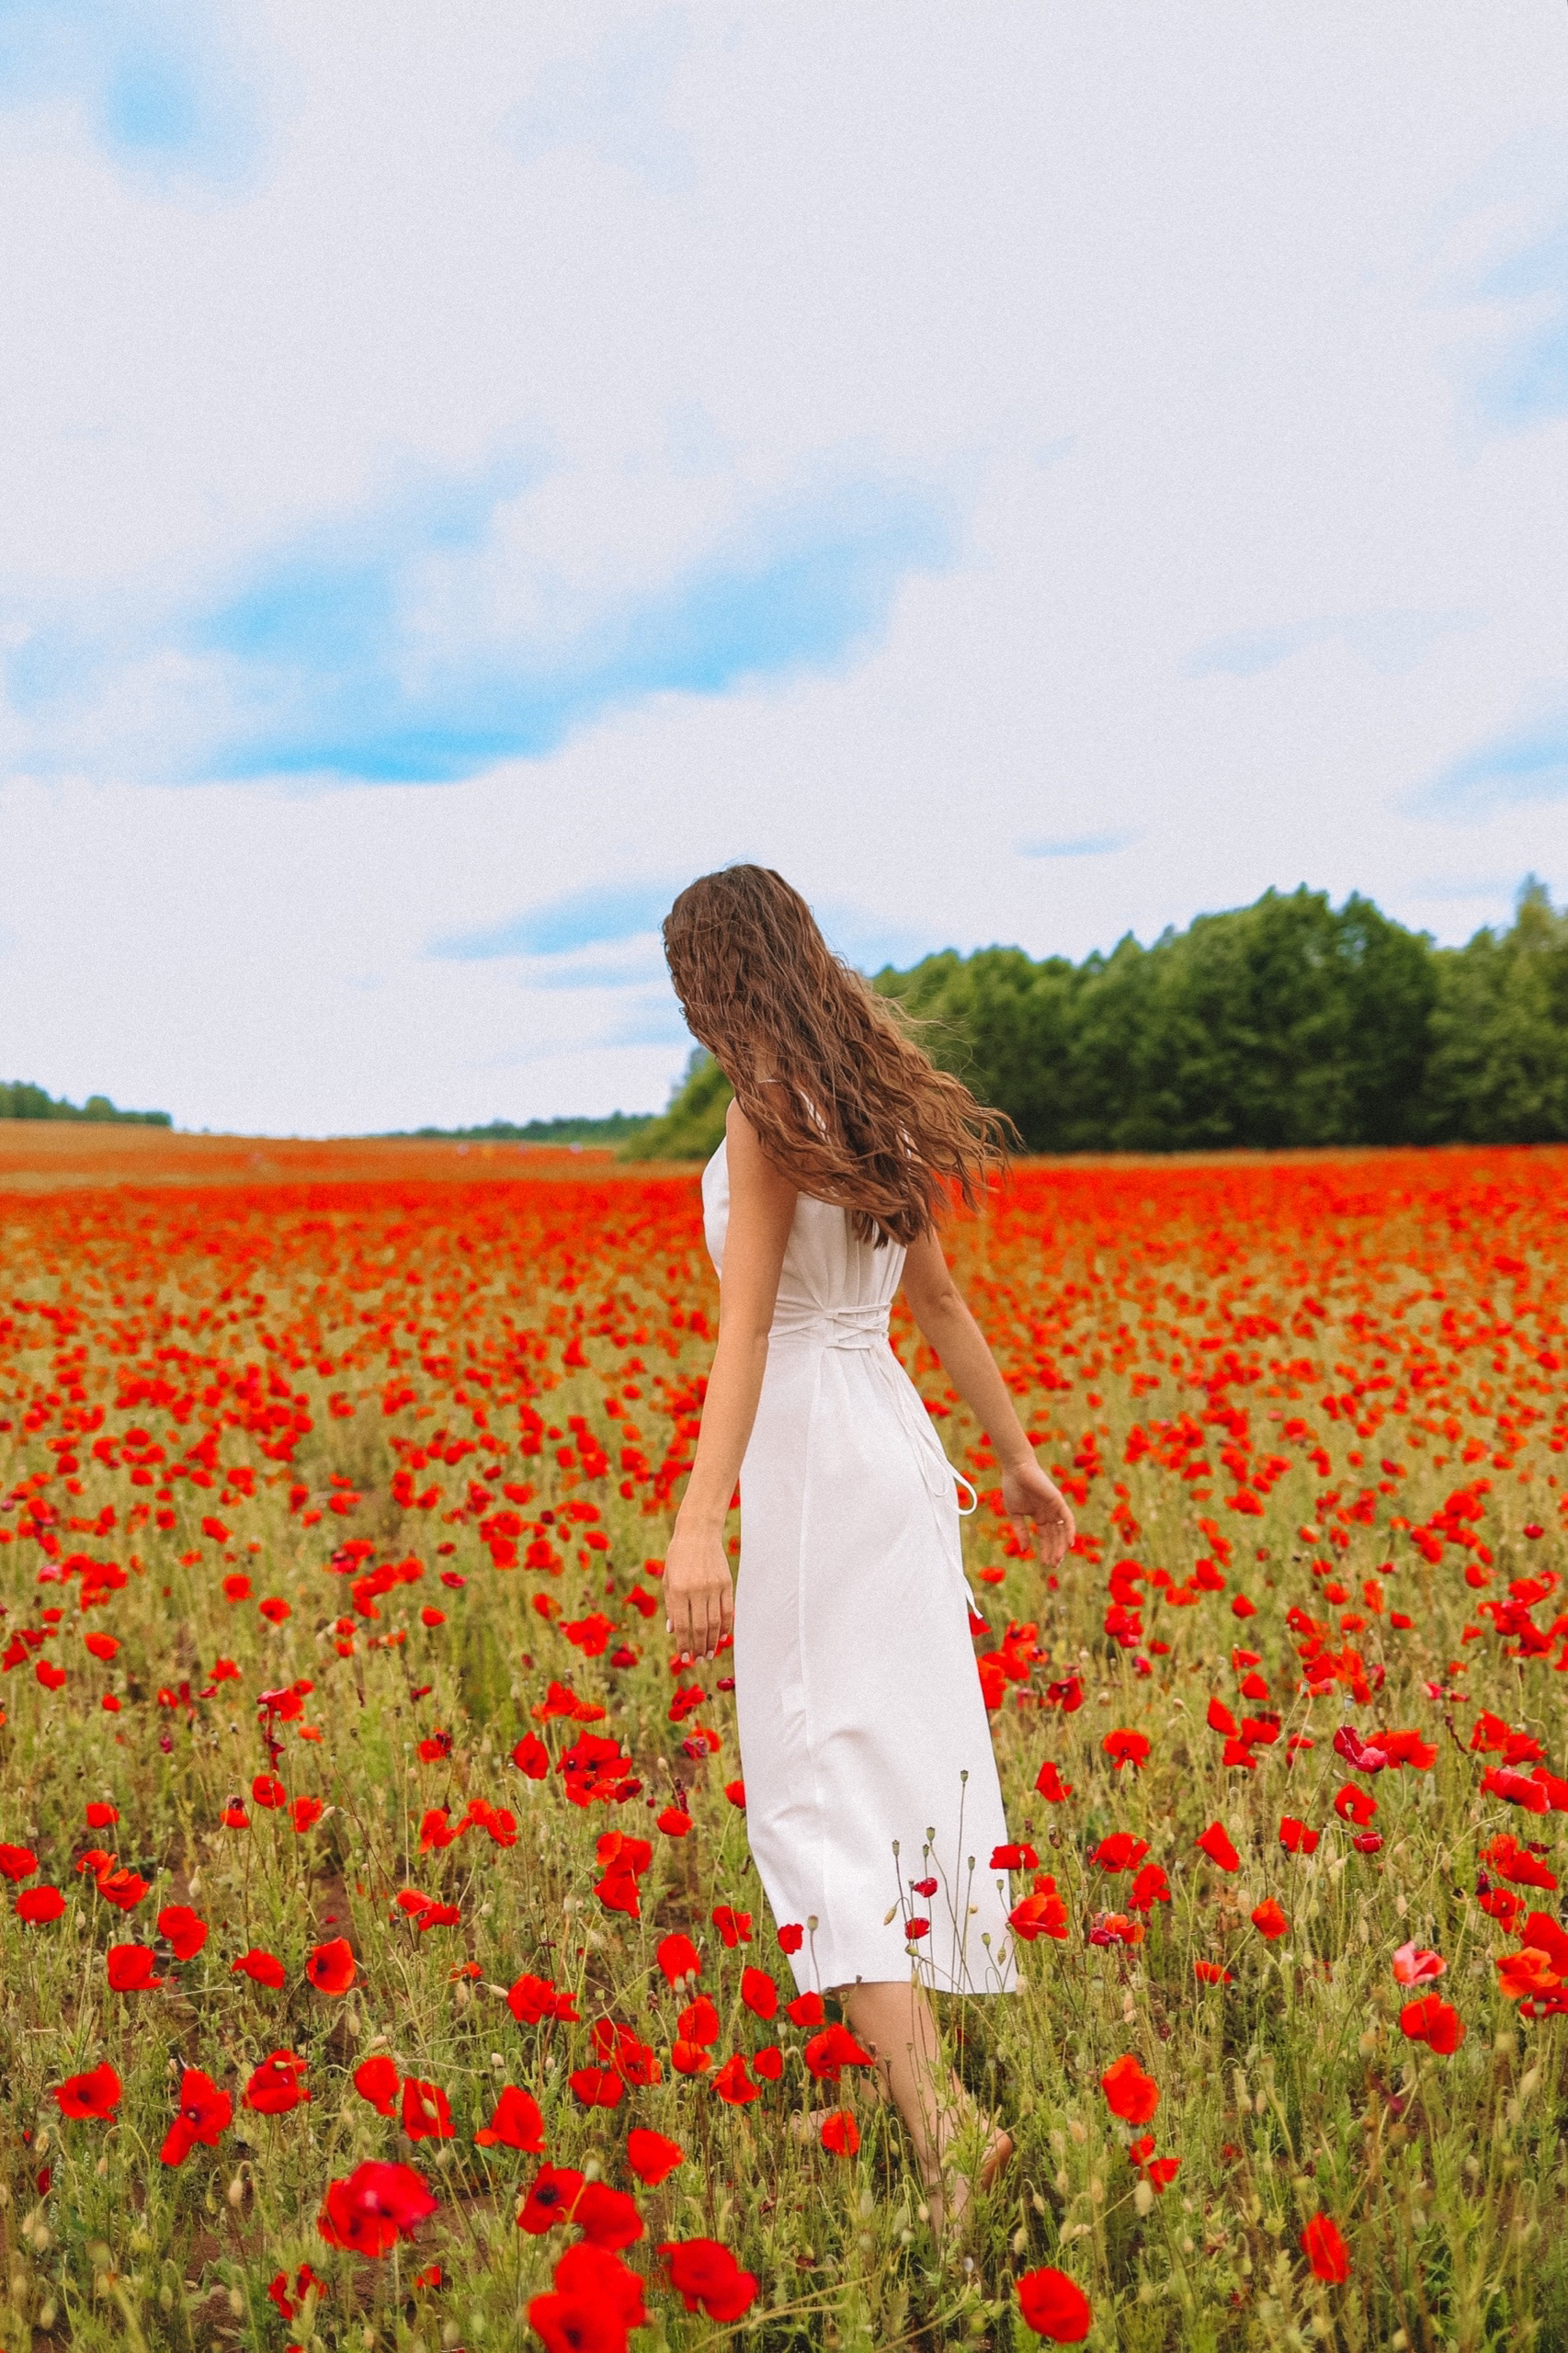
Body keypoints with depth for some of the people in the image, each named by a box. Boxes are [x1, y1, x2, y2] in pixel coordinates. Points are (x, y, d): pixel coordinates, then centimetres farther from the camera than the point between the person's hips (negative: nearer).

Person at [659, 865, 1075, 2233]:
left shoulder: (771, 1106, -13)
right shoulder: (876, 1103, 11)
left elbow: (748, 1322, -23)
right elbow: (939, 1299, 16)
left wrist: (700, 1522, -28)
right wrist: (1017, 1457, 24)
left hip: (813, 1446, -8)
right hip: (897, 1440, 9)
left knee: (825, 1776, -4)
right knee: (915, 1742, 16)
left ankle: (938, 2117, -10)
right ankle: (913, 2060, 30)